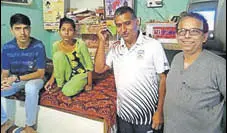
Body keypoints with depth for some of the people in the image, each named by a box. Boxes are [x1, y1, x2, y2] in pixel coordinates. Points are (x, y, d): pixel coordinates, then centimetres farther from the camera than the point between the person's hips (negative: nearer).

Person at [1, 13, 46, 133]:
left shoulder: (38, 46, -21)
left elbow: (40, 73, -18)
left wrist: (16, 78, -29)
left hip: (34, 78, -3)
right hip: (14, 80, 4)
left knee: (31, 87, -39)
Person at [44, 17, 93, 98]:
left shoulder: (80, 44, -22)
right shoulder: (56, 45, -10)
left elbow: (89, 65, -15)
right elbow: (56, 65, 4)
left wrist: (89, 84, -12)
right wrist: (52, 79, -9)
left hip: (81, 74, -3)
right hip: (67, 74, 4)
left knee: (68, 91, -31)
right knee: (58, 55, -24)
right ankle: (60, 85, -8)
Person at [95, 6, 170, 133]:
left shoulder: (153, 45, -14)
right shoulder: (115, 48, 2)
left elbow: (164, 79, -11)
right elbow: (99, 69, 1)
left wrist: (159, 111, -12)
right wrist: (102, 41, -5)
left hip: (147, 115, -4)